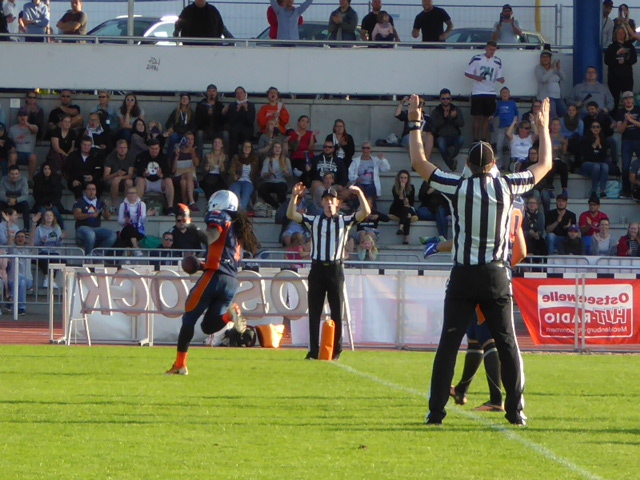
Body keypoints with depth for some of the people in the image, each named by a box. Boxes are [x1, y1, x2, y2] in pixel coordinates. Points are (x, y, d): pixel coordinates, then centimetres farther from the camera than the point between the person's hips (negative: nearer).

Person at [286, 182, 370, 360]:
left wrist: (359, 193, -18)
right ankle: (313, 350, 2)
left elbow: (366, 212, -6)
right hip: (317, 268, 1)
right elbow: (291, 215, -1)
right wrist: (295, 196, -14)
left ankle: (336, 350, 6)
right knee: (314, 310, 0)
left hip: (335, 269, -1)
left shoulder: (345, 221, 6)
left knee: (337, 311, 2)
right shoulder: (313, 220, 9)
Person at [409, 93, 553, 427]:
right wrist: (543, 128, 27)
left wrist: (415, 124, 13)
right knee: (507, 343, 6)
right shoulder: (508, 187, -2)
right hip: (497, 275, 1)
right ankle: (516, 410, 3)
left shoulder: (459, 187, -6)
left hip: (464, 277, -1)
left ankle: (436, 411, -3)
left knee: (448, 343, 0)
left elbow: (419, 163, 2)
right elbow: (545, 165, 14)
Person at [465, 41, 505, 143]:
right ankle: (475, 139, 3)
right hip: (477, 92, -2)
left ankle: (484, 139, 10)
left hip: (490, 93, 2)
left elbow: (498, 77, 7)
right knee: (477, 117, -2)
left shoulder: (498, 62, 4)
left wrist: (500, 79, -16)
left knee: (487, 117, 5)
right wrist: (476, 77, -16)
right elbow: (467, 73, 2)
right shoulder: (477, 59, -3)